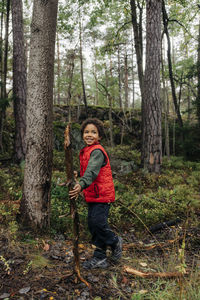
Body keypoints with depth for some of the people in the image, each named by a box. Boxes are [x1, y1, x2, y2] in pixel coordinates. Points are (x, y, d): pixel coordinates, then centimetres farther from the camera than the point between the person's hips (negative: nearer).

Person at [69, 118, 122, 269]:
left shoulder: (97, 151, -15)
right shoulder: (85, 151, 15)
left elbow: (92, 171, -31)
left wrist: (81, 185, -46)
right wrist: (80, 186, 23)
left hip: (102, 194, -9)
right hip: (93, 195, 9)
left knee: (98, 222, -12)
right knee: (93, 224, 10)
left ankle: (115, 241, 19)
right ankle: (100, 258, 23)